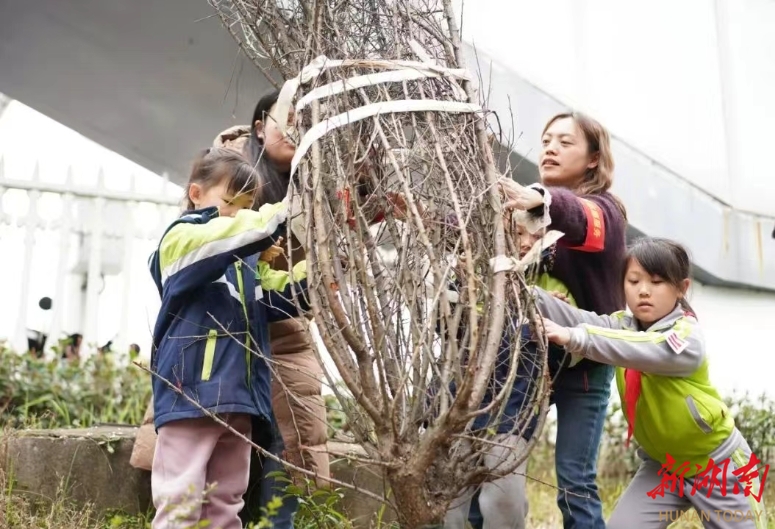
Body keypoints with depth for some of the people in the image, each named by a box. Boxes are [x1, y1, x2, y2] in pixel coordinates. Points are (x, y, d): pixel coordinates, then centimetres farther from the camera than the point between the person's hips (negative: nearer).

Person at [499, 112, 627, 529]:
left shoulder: (604, 210, -5)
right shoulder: (526, 205, 9)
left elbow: (580, 218, -30)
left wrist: (540, 201, -51)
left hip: (583, 360, -4)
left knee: (574, 481, -4)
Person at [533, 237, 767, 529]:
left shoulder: (687, 336, -23)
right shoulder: (622, 325, -5)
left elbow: (640, 350, -43)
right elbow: (580, 319, -22)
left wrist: (574, 339, -54)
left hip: (717, 463, -5)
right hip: (662, 463, 5)